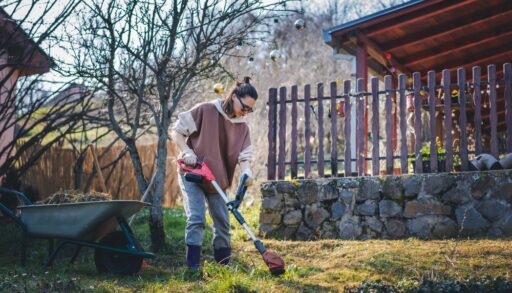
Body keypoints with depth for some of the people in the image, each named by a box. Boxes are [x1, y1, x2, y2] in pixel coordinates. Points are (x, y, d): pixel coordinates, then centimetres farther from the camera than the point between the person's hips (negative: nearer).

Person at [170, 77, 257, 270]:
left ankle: (223, 263, 22)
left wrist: (246, 171, -25)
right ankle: (193, 265, -12)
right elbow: (176, 131, -9)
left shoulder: (243, 127, 3)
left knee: (223, 221, 9)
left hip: (218, 180, 6)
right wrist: (187, 151, -24)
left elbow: (244, 155, -3)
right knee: (196, 219, -16)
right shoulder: (206, 111, -13)